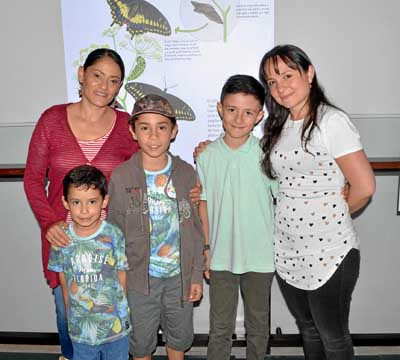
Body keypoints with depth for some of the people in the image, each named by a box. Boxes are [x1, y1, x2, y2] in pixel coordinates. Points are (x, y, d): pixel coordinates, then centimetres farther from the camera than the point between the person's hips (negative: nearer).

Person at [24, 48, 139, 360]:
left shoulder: (127, 126, -4)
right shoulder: (53, 119, -4)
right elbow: (33, 177, -1)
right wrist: (49, 222, -12)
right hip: (62, 235, 1)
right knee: (66, 309, 18)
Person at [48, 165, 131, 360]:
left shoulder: (114, 236, -15)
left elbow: (122, 280, -5)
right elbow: (64, 284, 1)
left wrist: (119, 313, 0)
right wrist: (70, 319, 6)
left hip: (115, 325, -1)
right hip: (80, 329, 2)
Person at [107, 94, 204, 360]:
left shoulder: (187, 174, -6)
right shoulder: (121, 177, -12)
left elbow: (196, 230, 0)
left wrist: (197, 275, 1)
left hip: (180, 275, 2)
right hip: (139, 277, -1)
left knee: (181, 336, 21)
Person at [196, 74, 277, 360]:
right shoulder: (207, 156, -5)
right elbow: (204, 204, 2)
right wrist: (205, 248, 3)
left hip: (260, 255, 0)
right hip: (221, 255, 1)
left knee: (258, 323, 19)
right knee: (220, 325, 16)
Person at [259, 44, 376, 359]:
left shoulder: (332, 121, -15)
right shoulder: (278, 127, 7)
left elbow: (364, 187, -17)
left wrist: (335, 214, -1)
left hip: (330, 252, -6)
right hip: (287, 249, 7)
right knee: (307, 328, 24)